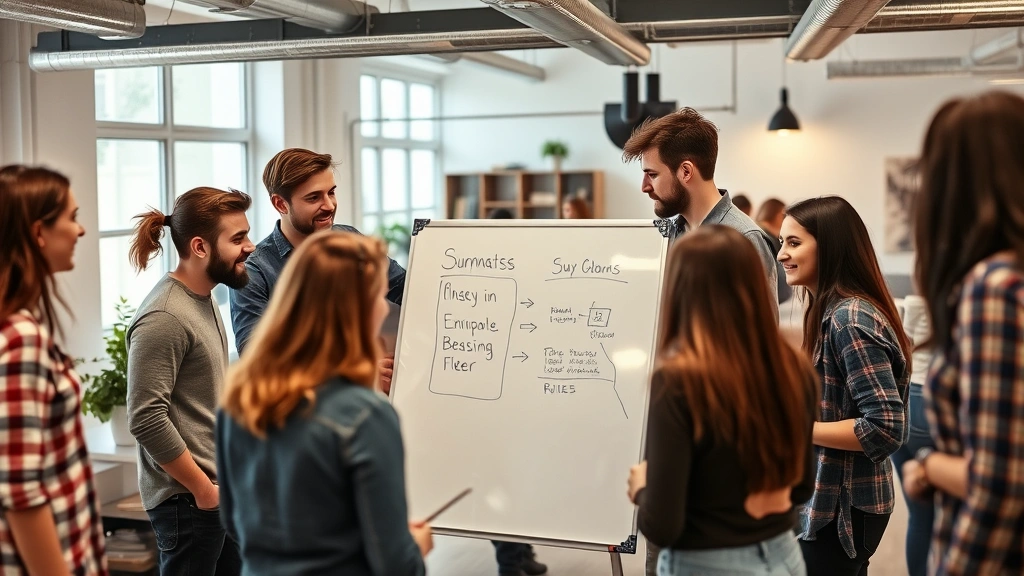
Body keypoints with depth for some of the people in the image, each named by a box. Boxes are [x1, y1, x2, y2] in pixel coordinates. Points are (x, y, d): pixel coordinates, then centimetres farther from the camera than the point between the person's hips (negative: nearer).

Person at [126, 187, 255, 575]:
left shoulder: (205, 299, 9)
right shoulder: (164, 318, -20)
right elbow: (146, 420, -23)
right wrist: (203, 489, -15)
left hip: (220, 489, 8)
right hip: (188, 499, -8)